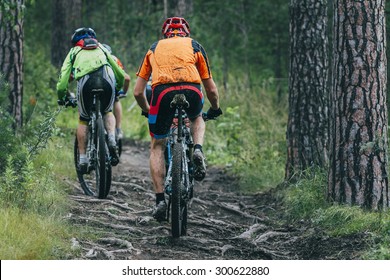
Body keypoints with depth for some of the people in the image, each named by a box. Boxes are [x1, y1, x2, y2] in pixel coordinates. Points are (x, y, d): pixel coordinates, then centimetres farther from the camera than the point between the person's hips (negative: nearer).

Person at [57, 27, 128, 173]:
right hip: (107, 78, 1)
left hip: (86, 81, -1)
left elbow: (63, 79, 20)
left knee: (83, 120, 20)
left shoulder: (74, 52, 31)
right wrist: (120, 89, 55)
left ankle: (83, 158, 14)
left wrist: (62, 97, 37)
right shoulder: (102, 49, 37)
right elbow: (121, 75, 37)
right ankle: (112, 140, 2)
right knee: (108, 112, 28)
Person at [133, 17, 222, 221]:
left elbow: (138, 92, 27)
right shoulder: (194, 46, 28)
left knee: (157, 146, 19)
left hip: (163, 92, 0)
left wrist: (147, 111, 46)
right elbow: (211, 90, 28)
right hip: (191, 91, 0)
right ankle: (197, 150, 6)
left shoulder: (154, 48, 30)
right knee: (197, 118, 36)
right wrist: (215, 109, 48)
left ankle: (160, 200, 8)